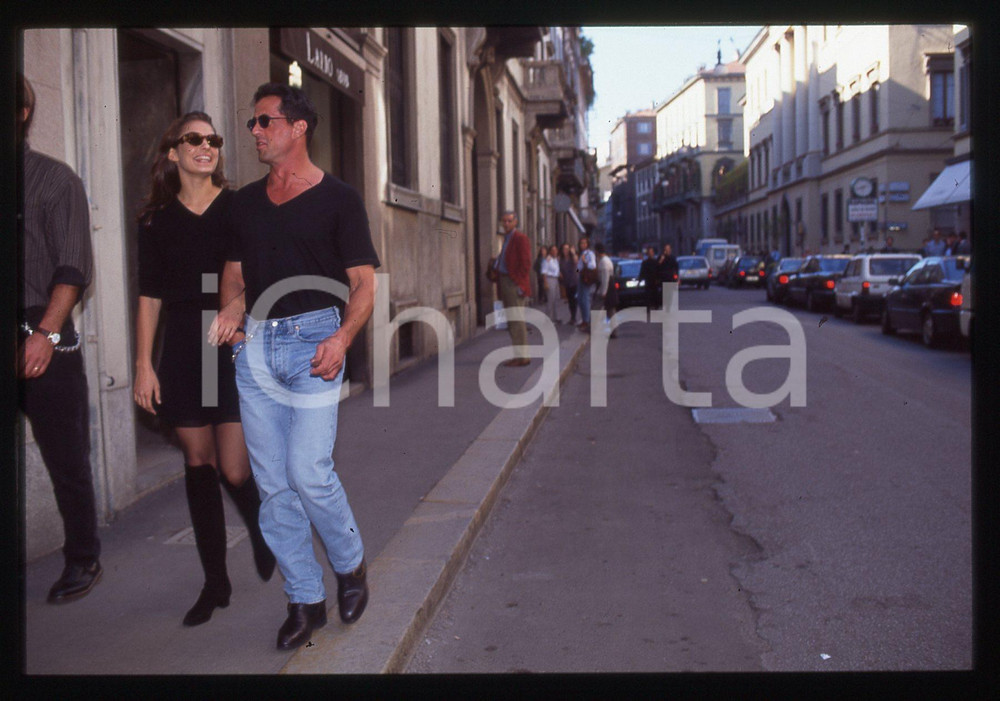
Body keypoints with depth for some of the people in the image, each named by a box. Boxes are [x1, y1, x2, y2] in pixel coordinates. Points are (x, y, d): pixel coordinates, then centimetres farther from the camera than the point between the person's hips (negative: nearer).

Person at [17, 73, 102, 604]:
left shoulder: (54, 179, 3)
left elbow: (72, 269, -3)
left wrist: (46, 333, -14)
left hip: (45, 344, -2)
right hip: (17, 341, 3)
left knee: (66, 460, 4)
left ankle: (82, 560, 16)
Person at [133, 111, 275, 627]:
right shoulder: (157, 219, 8)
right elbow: (150, 296, 8)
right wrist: (144, 364, 2)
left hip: (235, 348, -2)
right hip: (182, 352, 3)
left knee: (234, 470, -7)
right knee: (198, 464, 6)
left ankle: (262, 535, 27)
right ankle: (215, 581, 18)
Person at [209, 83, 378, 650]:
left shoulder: (338, 198, 1)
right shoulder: (247, 201, 16)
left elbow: (364, 282, -2)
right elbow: (235, 269, 20)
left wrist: (342, 338, -19)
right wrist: (230, 309, -3)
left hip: (314, 338, -5)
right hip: (255, 344, 5)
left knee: (309, 471, -13)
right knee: (273, 483, 4)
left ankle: (351, 563, 16)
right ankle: (306, 599, 17)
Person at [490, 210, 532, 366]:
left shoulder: (520, 238, -8)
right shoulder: (504, 238, 18)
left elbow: (526, 264, -13)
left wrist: (520, 284, -17)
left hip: (515, 284, -9)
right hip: (505, 283, 9)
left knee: (517, 321, -9)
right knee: (511, 322, 10)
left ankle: (522, 356, -5)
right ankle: (518, 355, 16)